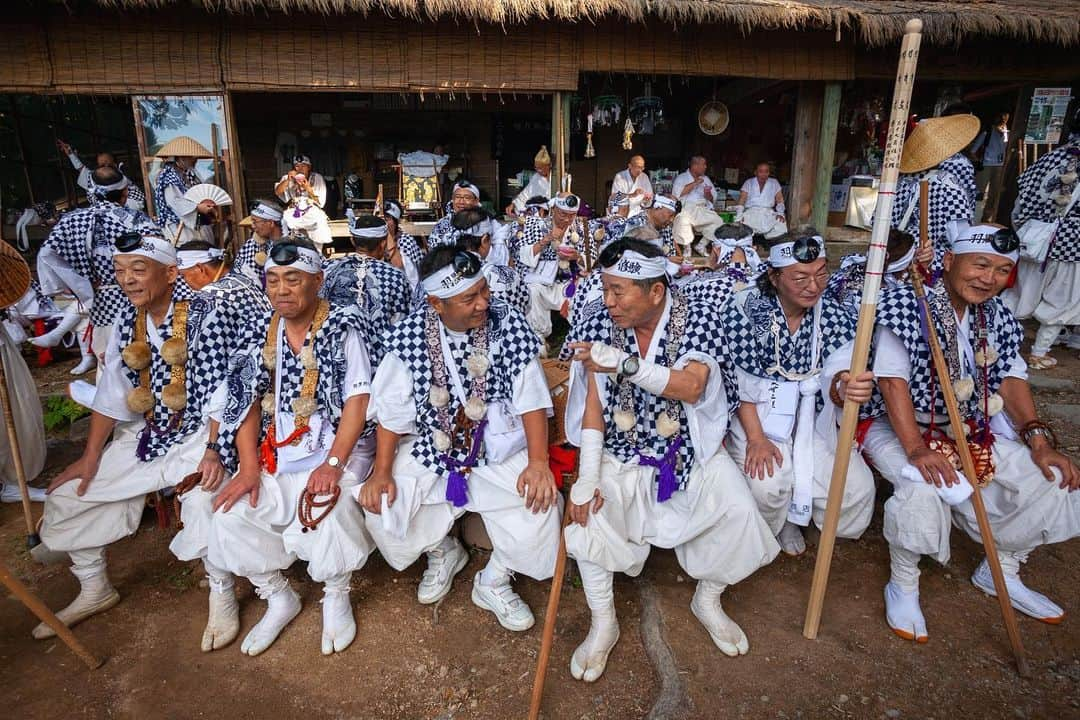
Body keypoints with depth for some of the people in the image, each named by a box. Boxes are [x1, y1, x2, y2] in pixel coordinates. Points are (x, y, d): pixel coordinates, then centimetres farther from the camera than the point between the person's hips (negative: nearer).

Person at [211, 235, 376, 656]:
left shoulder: (342, 327, -6)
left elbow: (358, 399, -13)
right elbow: (248, 402, 5)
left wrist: (333, 464, -23)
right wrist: (249, 467, -8)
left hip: (337, 444, -4)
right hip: (277, 450, 5)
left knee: (328, 508, -30)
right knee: (231, 517, -13)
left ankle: (336, 598, 0)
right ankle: (278, 598, 13)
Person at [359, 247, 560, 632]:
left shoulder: (509, 324, -10)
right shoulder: (409, 335, -9)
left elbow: (532, 400, -10)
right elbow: (391, 411, -3)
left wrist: (538, 462, -21)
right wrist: (382, 471, -12)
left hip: (499, 451, -1)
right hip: (430, 449, 1)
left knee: (540, 503, -23)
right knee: (380, 505, -15)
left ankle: (494, 581, 8)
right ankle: (442, 552, 19)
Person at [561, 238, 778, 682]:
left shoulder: (698, 319, -11)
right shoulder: (600, 326, -7)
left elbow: (691, 388, -26)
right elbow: (593, 405, -10)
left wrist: (625, 363, -38)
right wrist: (586, 480, -18)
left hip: (689, 451, 0)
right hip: (620, 454, 1)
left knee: (738, 511, -20)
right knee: (588, 513, -23)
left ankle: (708, 601, 12)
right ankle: (603, 625, 1)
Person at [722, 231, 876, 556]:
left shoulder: (834, 316, -4)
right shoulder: (745, 308, -14)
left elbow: (834, 377, -15)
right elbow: (740, 380, -12)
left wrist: (845, 387, -41)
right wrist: (755, 438, -20)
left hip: (812, 422, 4)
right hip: (757, 418, -3)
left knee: (858, 489, -11)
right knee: (767, 486, -27)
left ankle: (793, 511, 21)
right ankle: (765, 528, 12)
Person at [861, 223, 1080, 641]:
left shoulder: (996, 316, 3)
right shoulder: (906, 305, -18)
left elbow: (1012, 379, 3)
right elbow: (892, 379, -23)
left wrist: (1039, 442, -10)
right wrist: (916, 449, -31)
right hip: (899, 428, -7)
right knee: (923, 486, -34)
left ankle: (1000, 571, 19)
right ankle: (902, 586, -9)